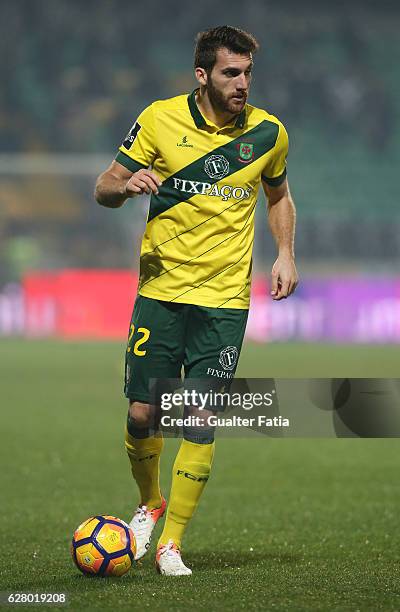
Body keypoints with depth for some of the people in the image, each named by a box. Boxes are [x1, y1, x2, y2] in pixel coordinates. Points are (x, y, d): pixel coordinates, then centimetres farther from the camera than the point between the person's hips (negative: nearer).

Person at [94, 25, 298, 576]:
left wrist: (285, 255, 4)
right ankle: (149, 504, 28)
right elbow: (104, 189, 4)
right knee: (142, 412, -1)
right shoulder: (159, 119, -3)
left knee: (202, 420, -7)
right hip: (160, 288, 0)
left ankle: (172, 542, 3)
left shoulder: (267, 132, 1)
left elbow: (278, 196, 20)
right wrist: (126, 185, -20)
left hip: (225, 297, 0)